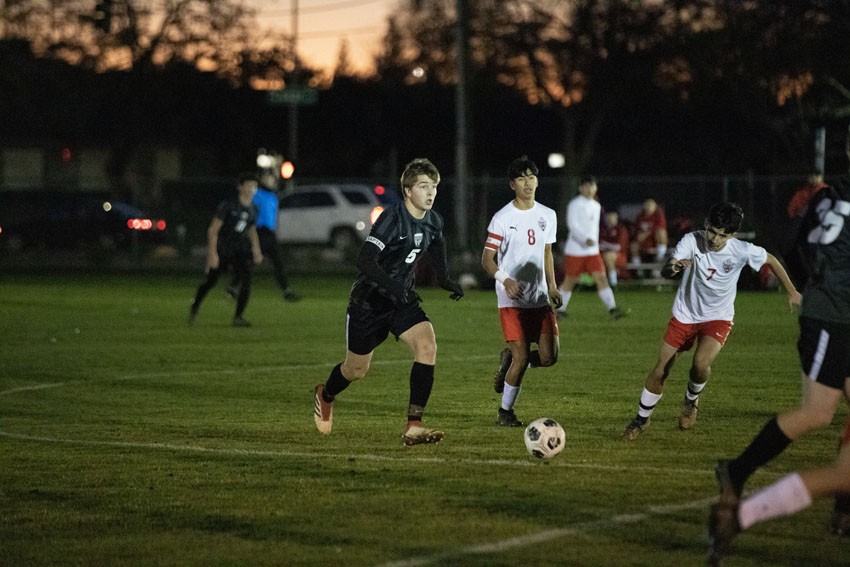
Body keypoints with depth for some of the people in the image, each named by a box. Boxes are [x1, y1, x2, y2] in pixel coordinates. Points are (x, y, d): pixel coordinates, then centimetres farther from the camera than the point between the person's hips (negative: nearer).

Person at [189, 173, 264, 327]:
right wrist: (212, 253, -23)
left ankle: (238, 317, -11)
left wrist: (257, 251, 7)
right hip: (220, 249, -4)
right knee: (211, 282, 5)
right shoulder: (228, 205, -15)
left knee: (246, 279, -17)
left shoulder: (253, 209, 3)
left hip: (239, 249, 4)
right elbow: (213, 229, -16)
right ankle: (194, 308, 33)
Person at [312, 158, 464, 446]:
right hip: (368, 301, -5)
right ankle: (325, 396, 47)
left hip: (403, 301, 5)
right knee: (356, 370, 10)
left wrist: (444, 279, 16)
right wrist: (394, 288, -41)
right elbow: (365, 261, -30)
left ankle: (413, 427, -21)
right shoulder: (392, 218, -23)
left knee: (427, 347, -22)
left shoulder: (433, 221, -2)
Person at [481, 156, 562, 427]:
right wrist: (505, 280, -25)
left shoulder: (547, 216, 8)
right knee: (522, 357, -11)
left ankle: (509, 358, 25)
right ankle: (505, 412, 8)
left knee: (549, 357, -6)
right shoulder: (502, 218, -7)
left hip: (539, 298, 5)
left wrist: (552, 286, 12)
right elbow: (486, 259, -7)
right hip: (512, 299, -5)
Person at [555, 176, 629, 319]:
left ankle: (613, 309, -18)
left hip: (592, 252, 5)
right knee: (570, 281, 3)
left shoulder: (596, 206, 14)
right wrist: (586, 239, -32)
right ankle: (560, 310, 19)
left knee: (601, 278, -8)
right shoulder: (575, 204, -8)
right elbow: (572, 225, -19)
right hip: (575, 251, -5)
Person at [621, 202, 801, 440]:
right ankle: (642, 419, 26)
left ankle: (691, 400, 7)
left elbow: (771, 260, 2)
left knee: (701, 363, -28)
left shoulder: (742, 251, -18)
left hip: (718, 318, -1)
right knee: (659, 371, 1)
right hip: (685, 315, 1)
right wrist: (673, 267, -55)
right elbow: (664, 271, -31)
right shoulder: (692, 241, -20)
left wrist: (791, 291, 9)